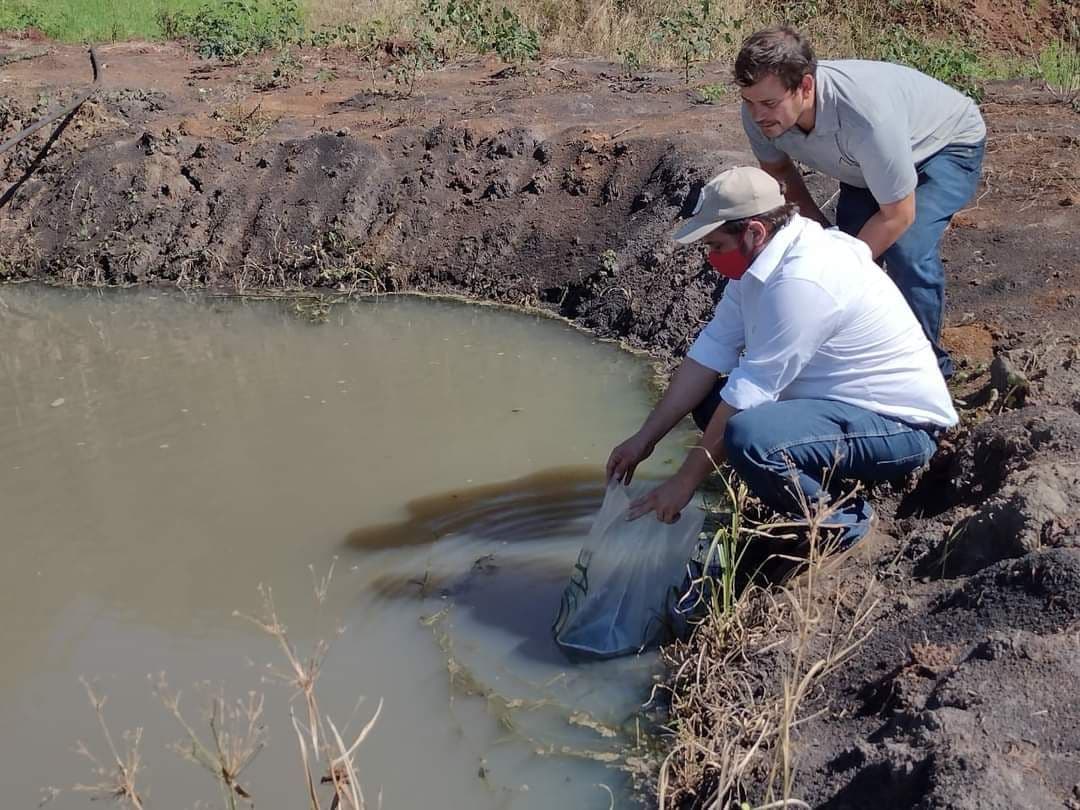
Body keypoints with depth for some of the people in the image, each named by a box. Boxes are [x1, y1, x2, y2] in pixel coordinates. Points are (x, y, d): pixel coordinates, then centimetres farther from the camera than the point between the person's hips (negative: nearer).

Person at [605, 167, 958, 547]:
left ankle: (839, 520, -6)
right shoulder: (760, 258, 2)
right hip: (847, 402, 10)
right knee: (711, 403, 11)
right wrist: (645, 439, 2)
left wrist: (686, 480, -16)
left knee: (748, 437, -32)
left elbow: (751, 390, -24)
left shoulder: (801, 280, -28)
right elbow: (712, 349, 3)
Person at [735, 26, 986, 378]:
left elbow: (898, 216, -31)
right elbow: (778, 170, -1)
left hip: (948, 146, -6)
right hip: (868, 162, 6)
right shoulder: (760, 113, -27)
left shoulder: (865, 113, -45)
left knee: (908, 252, -25)